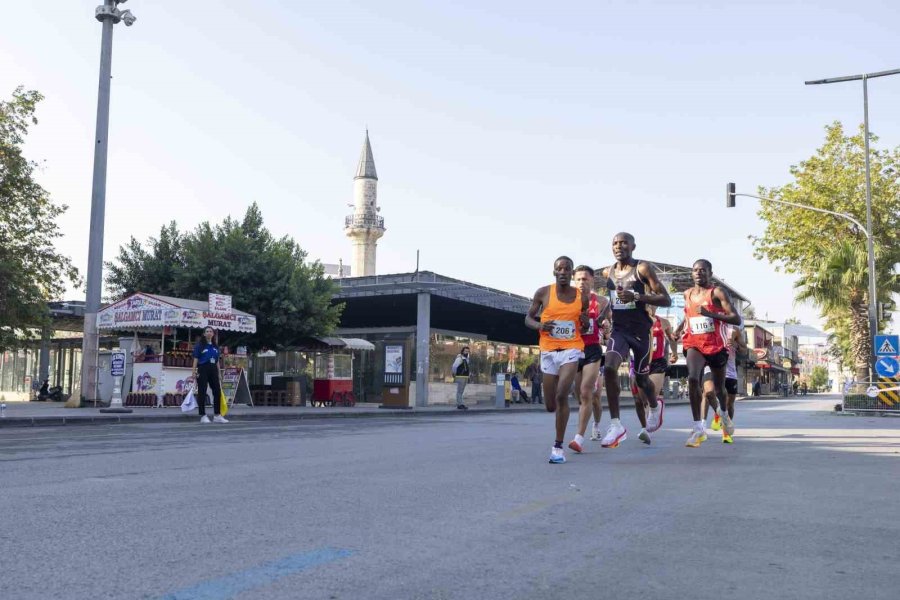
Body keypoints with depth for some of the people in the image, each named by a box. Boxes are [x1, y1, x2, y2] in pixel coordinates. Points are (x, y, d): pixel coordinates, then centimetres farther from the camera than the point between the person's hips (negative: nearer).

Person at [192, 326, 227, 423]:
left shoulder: (215, 346, 14)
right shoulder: (200, 345, 0)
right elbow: (196, 359, -4)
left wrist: (218, 373, 15)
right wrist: (194, 372, -13)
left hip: (213, 370, 5)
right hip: (203, 369, -5)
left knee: (217, 392, 2)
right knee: (202, 393, -2)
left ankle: (217, 415, 9)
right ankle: (203, 416, 2)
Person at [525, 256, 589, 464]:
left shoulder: (582, 297, 3)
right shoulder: (543, 293, -1)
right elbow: (528, 318, 6)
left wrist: (585, 322, -7)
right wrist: (539, 325, -15)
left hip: (571, 350, -1)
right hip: (548, 352, 1)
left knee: (562, 395, -22)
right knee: (550, 406, 7)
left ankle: (558, 446, -11)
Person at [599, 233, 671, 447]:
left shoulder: (643, 268, -9)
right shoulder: (607, 272, 7)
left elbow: (666, 300, -14)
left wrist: (636, 296, -25)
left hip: (640, 330, -3)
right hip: (619, 329, 3)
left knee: (641, 378, 11)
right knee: (609, 368, -22)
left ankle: (655, 407, 46)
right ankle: (616, 425, -19)